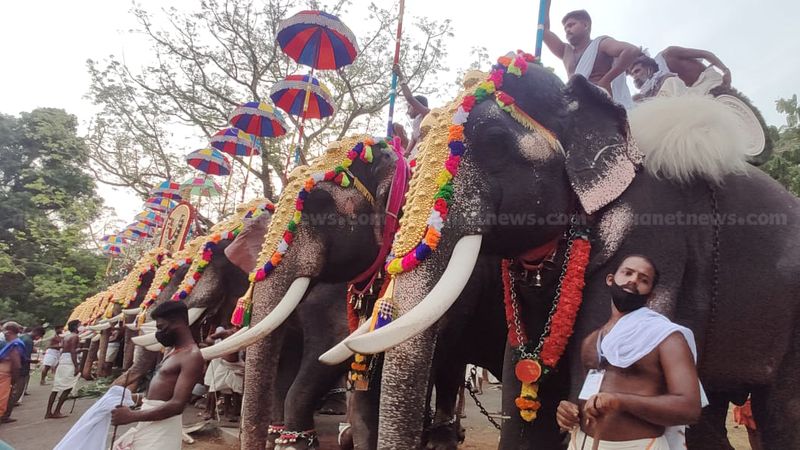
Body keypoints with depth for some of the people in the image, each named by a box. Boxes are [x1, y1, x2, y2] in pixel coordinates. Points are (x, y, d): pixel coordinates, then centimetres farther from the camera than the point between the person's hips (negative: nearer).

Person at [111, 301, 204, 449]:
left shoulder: (192, 356, -19)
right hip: (150, 421, 10)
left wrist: (131, 416, -25)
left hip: (163, 423, -9)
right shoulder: (174, 351, 13)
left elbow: (177, 405, -26)